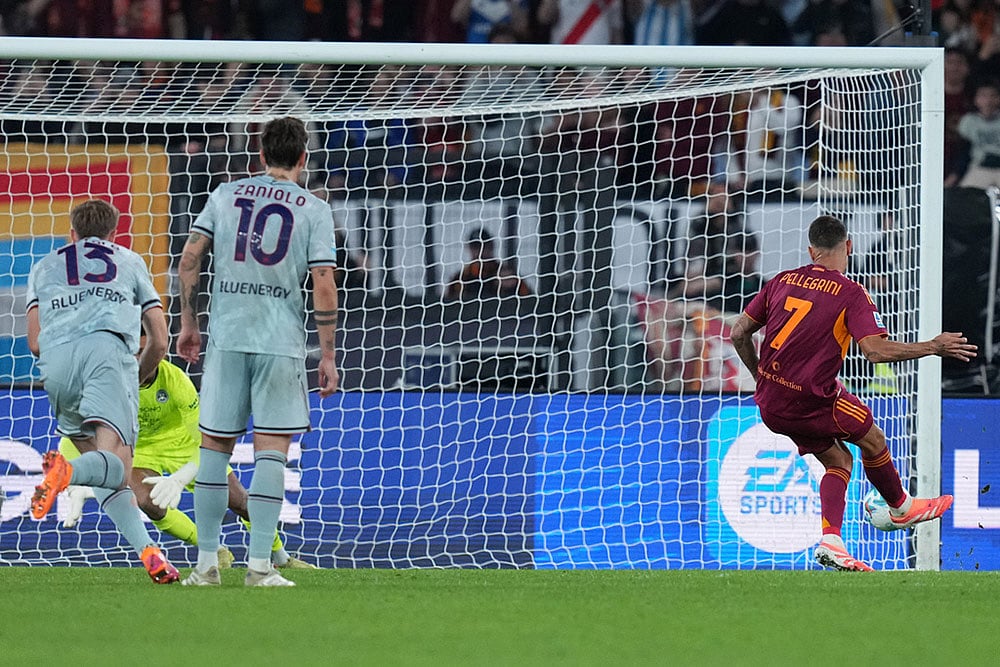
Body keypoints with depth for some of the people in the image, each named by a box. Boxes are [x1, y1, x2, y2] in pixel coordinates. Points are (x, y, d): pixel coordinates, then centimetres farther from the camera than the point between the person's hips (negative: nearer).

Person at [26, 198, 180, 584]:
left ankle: (147, 552, -5)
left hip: (56, 360, 2)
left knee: (101, 464, 14)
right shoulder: (130, 261, 31)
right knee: (116, 467, -14)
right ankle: (67, 472, -49)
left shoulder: (45, 266, 33)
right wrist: (137, 377, 44)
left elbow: (35, 342, 21)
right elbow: (159, 339, 26)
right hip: (108, 348, -2)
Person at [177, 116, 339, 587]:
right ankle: (260, 564, -7)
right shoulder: (314, 209, 1)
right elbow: (323, 286, -5)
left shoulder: (225, 195, 8)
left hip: (226, 336, 2)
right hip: (281, 342, -2)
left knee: (215, 446, 9)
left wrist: (188, 324, 13)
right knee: (271, 449, -1)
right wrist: (328, 356, -1)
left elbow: (190, 259, 4)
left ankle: (207, 561, 9)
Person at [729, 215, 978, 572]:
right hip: (812, 401, -6)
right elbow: (876, 350, -20)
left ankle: (830, 541, 1)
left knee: (839, 460, 18)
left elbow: (739, 334, 10)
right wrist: (934, 347, -8)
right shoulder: (850, 293, -11)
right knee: (871, 438, 19)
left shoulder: (782, 281, 6)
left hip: (769, 403, 6)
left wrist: (761, 377, 25)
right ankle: (902, 508, 40)